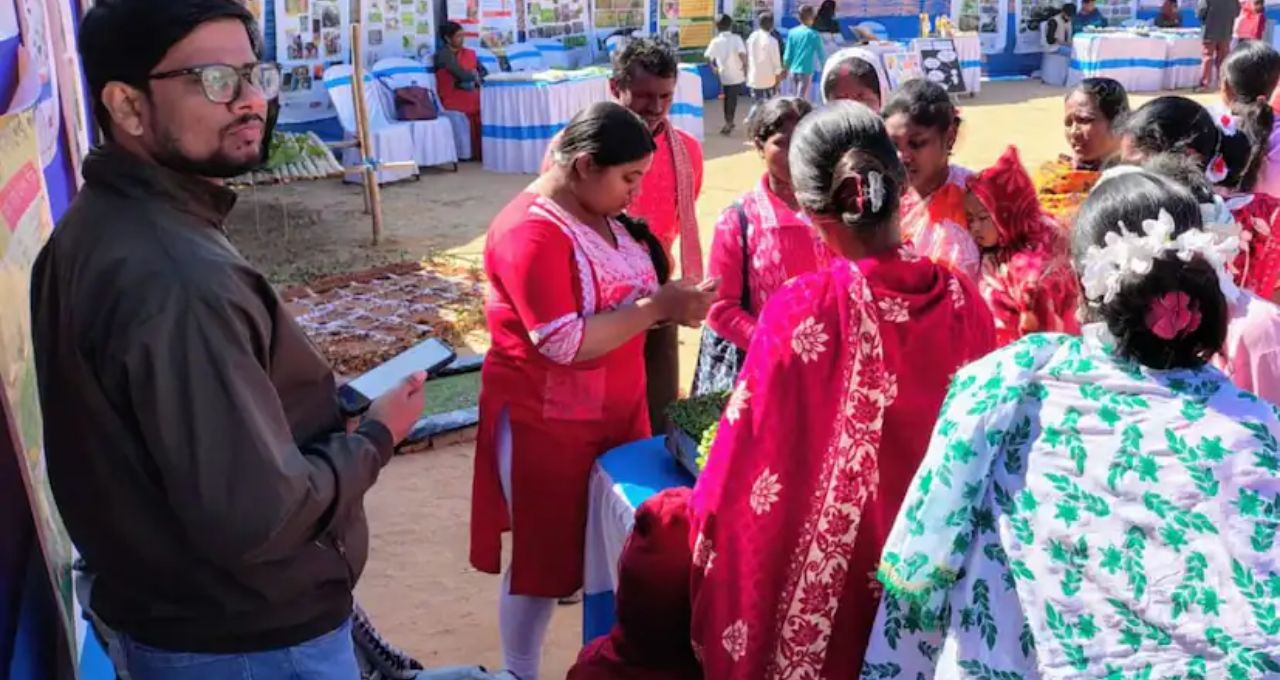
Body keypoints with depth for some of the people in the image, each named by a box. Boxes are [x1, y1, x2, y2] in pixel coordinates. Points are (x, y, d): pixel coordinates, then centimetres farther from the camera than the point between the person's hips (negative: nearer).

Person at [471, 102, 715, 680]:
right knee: (541, 560, 7)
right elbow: (565, 343, -28)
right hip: (547, 426, -8)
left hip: (617, 412, 8)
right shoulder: (531, 232, -23)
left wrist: (671, 305, -8)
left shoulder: (602, 213, 5)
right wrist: (657, 306, -24)